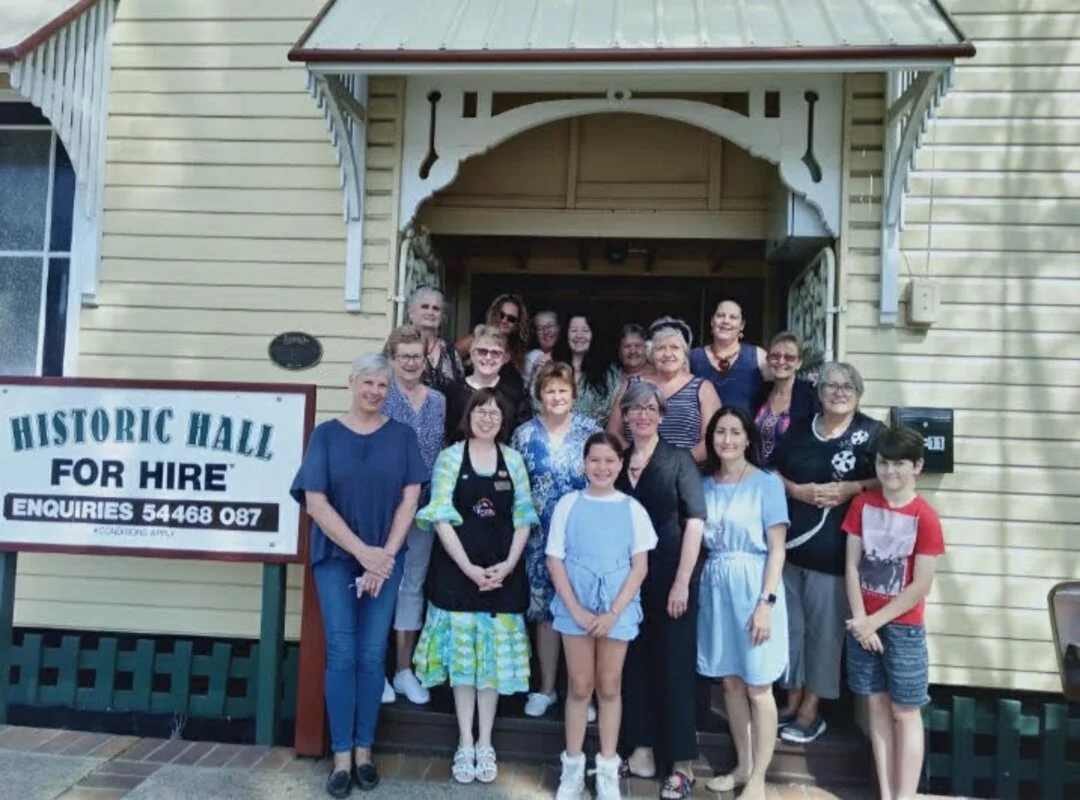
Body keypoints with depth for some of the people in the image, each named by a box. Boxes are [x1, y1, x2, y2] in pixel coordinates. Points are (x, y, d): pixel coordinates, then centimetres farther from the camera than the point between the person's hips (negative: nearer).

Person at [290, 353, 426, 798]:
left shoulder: (402, 436, 3)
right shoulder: (326, 434, 0)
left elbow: (410, 499, 0)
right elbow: (315, 502, -6)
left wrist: (385, 555, -10)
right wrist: (362, 552, -12)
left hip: (386, 559, 1)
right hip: (336, 557, -1)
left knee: (372, 655, 5)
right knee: (341, 655, 0)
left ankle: (364, 750, 18)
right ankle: (341, 755, 11)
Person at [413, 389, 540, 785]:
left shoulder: (513, 460, 6)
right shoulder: (450, 457, -1)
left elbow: (523, 517, 5)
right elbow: (441, 517, -8)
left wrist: (509, 564, -8)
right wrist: (468, 567, -15)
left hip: (502, 571, 2)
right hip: (457, 569, -2)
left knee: (494, 653, 7)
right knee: (462, 652, 5)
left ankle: (485, 744, 18)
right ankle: (465, 743, 16)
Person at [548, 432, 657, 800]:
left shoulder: (632, 508, 0)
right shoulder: (568, 504, -1)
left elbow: (640, 566, -1)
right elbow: (554, 560, -2)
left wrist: (613, 612, -9)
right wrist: (576, 609, -10)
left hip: (618, 609, 0)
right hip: (575, 608, 0)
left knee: (609, 687, 9)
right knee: (580, 687, 7)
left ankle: (608, 768, 23)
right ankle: (573, 766, 21)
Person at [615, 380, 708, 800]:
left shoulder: (678, 459, -5)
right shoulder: (618, 461, 8)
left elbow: (695, 520, -10)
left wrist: (682, 582, -15)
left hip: (671, 575, -4)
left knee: (674, 664, 2)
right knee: (634, 661, 11)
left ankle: (681, 763, 12)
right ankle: (642, 748, 25)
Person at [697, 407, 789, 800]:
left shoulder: (767, 483, -7)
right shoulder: (704, 484, 7)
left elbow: (776, 549, -9)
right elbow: (698, 541, 11)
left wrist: (766, 602, -15)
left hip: (752, 587, -5)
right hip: (716, 587, 5)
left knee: (757, 687, 3)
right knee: (730, 681, 14)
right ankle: (743, 765, 30)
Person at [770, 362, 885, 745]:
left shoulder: (872, 433, -3)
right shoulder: (798, 430, 10)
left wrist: (851, 489, -17)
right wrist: (797, 490, -8)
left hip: (834, 551, -4)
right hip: (789, 544, 4)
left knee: (824, 629, 5)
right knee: (789, 624, 13)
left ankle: (811, 709, 20)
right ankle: (792, 700, 29)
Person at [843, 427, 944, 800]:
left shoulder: (925, 517, -13)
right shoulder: (862, 504, 0)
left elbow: (920, 586, -13)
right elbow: (852, 565, 0)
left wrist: (877, 622, -11)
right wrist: (860, 620, -9)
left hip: (903, 627, -4)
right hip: (863, 623, 4)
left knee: (905, 713, 6)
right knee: (877, 705, 11)